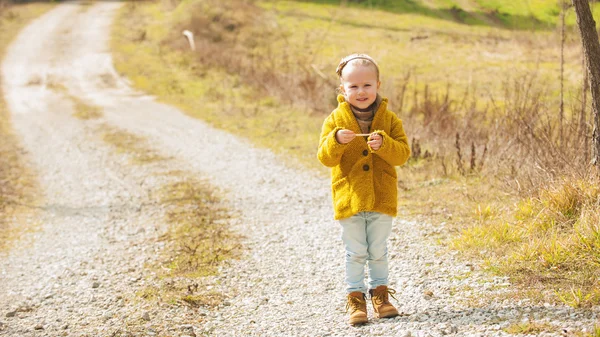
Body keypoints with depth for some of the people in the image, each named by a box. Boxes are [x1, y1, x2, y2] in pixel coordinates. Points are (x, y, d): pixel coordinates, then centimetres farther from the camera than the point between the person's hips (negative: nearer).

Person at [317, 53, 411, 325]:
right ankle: (355, 298, 14)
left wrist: (383, 144, -27)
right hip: (349, 198, -1)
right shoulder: (335, 120, -3)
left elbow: (403, 153, -8)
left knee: (378, 251, 13)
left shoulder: (389, 119, -1)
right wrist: (336, 140, -28)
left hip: (382, 198, 1)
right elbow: (325, 158, -9)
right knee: (355, 253, 6)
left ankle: (380, 293, 27)